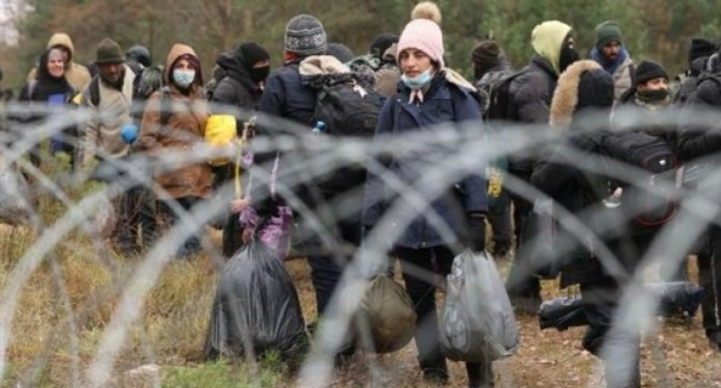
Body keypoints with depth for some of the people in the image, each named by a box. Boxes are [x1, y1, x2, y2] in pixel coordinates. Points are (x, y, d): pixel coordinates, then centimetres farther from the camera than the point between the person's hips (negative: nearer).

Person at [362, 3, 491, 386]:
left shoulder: (458, 99, 0)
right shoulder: (394, 105, 11)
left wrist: (477, 213, -15)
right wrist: (371, 221, 5)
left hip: (449, 215, -4)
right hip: (406, 217, 4)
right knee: (419, 298, 10)